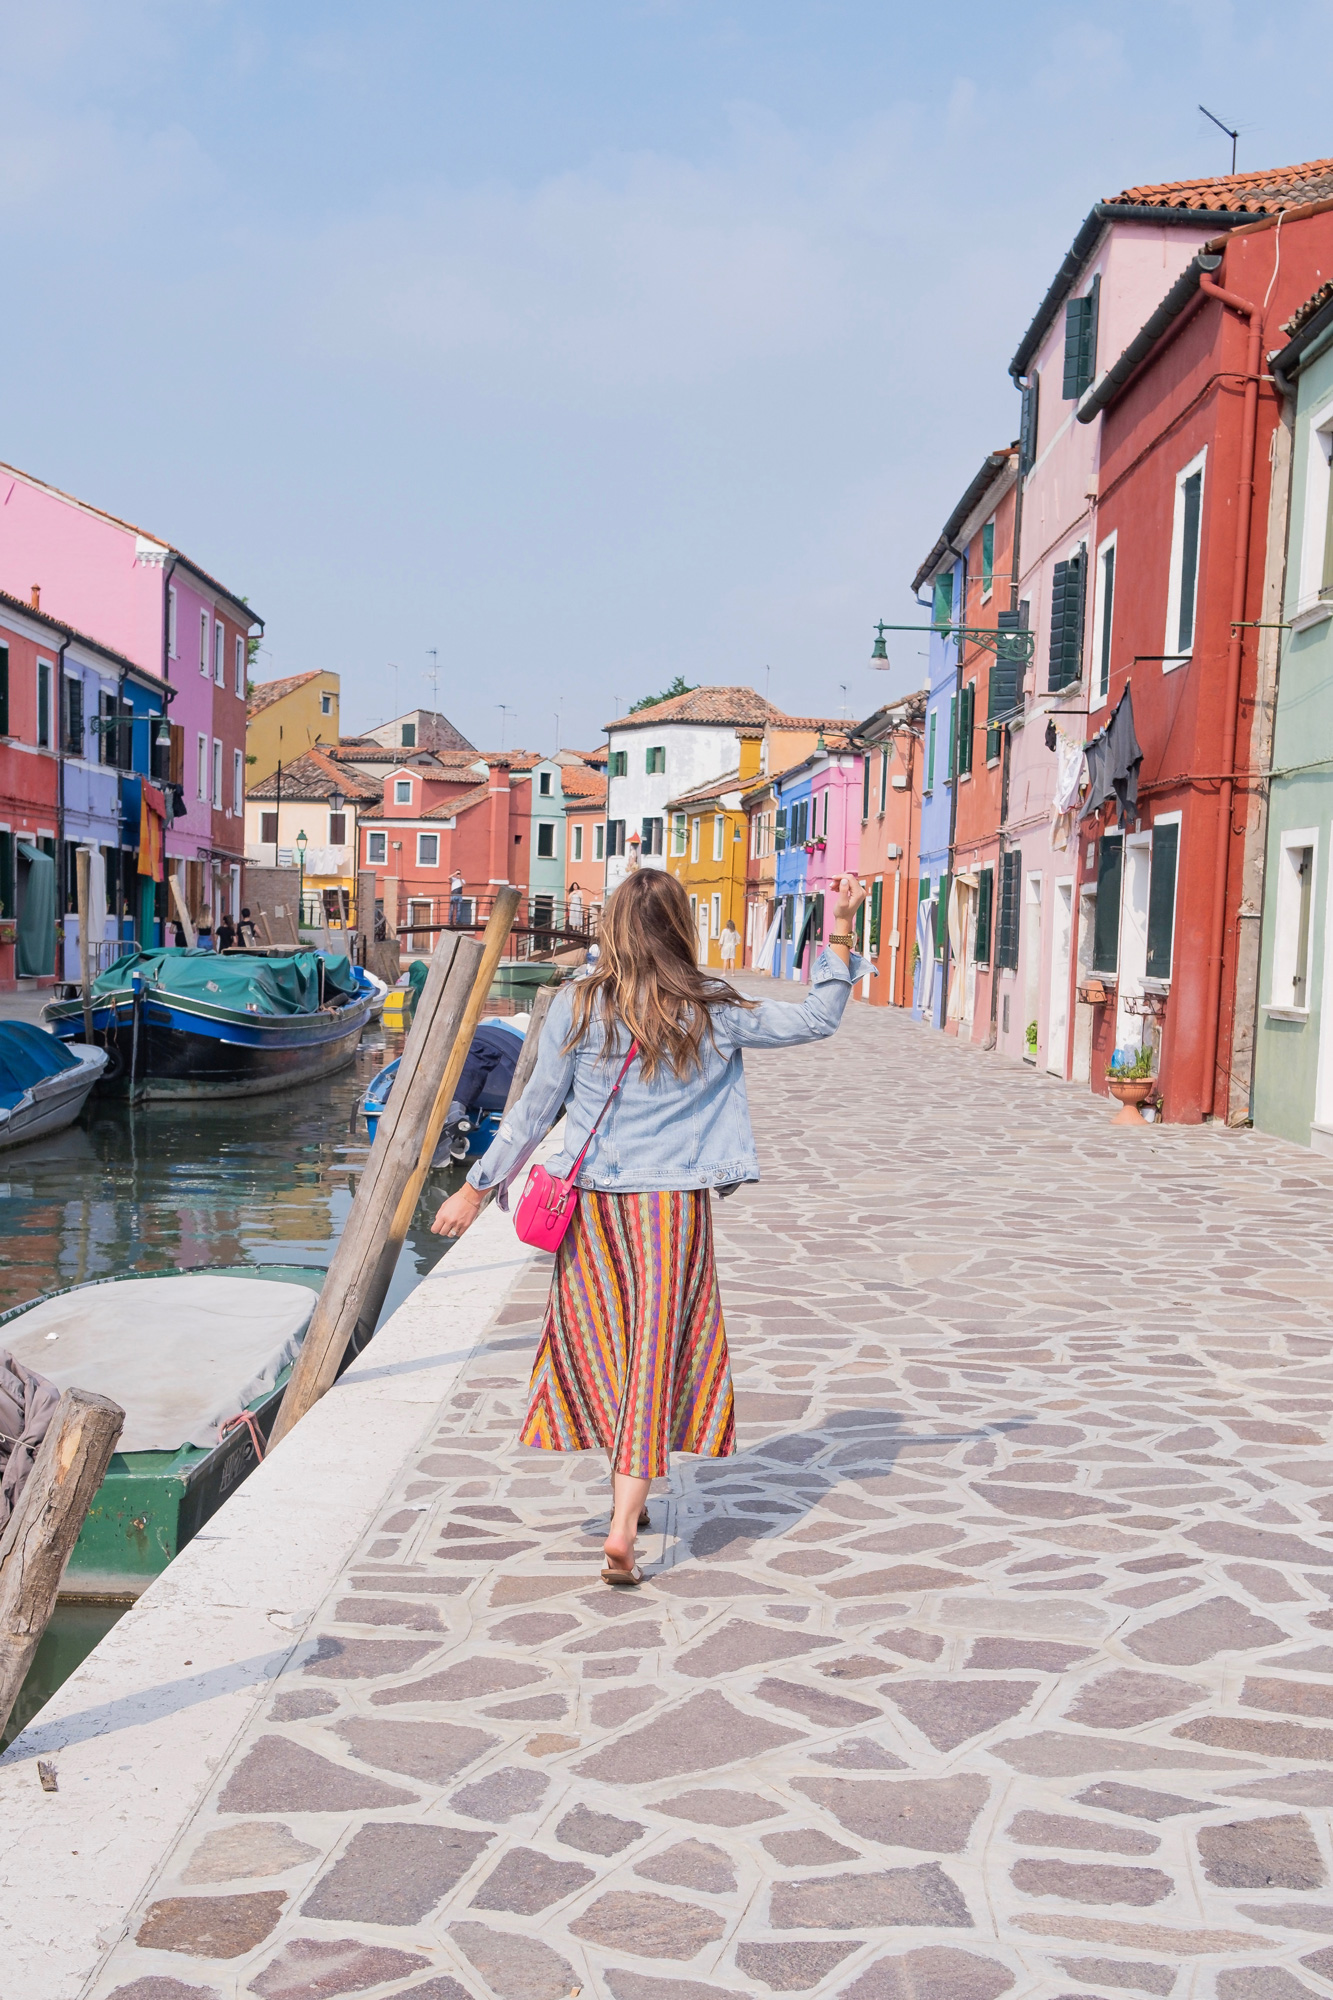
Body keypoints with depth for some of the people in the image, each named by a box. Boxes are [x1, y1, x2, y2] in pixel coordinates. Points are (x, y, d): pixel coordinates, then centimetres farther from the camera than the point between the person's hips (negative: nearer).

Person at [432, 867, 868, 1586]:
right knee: (656, 1358, 3)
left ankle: (629, 1493, 34)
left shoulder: (579, 1006, -5)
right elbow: (817, 1020, 7)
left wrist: (477, 1187, 8)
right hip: (674, 1203, -1)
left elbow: (536, 1108, -2)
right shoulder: (712, 1012, -4)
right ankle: (623, 1527, -4)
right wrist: (840, 931, 13)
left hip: (592, 1202, 1)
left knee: (600, 1345, 18)